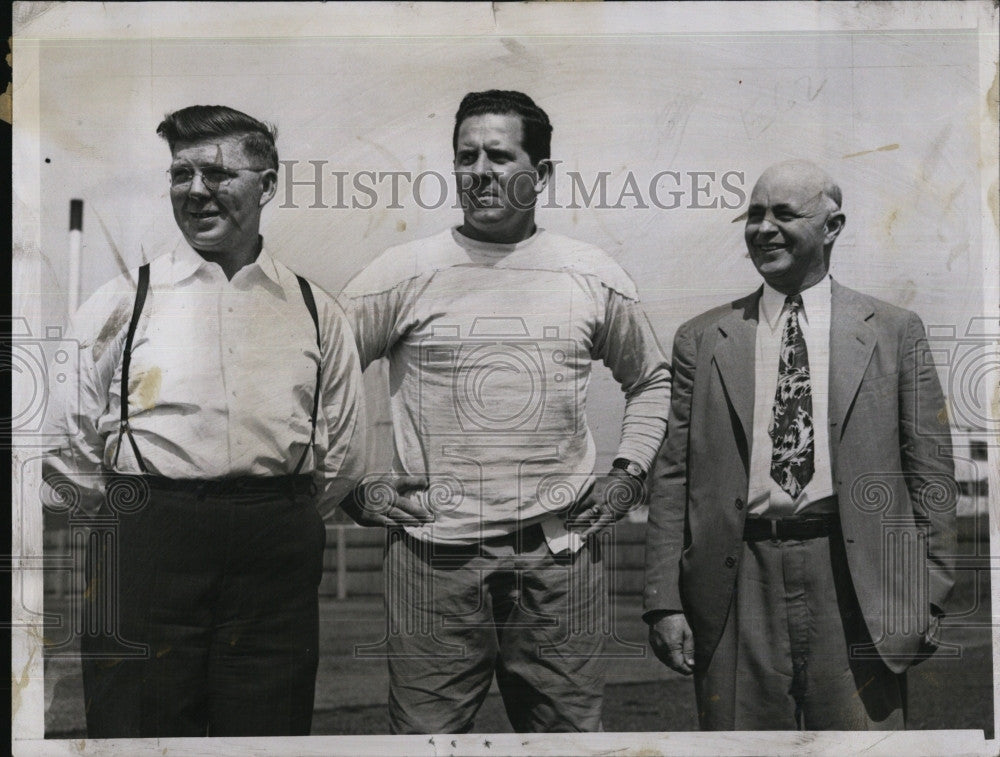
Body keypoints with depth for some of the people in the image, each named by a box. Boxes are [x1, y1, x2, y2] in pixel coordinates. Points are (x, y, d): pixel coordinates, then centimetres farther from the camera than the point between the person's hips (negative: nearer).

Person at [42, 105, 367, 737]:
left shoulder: (316, 311, 10)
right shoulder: (125, 300, 5)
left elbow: (345, 455, 15)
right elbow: (66, 434, 6)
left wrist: (284, 521, 10)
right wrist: (132, 518, 8)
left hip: (277, 559, 1)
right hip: (146, 549, -1)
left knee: (268, 730, 9)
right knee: (140, 726, 4)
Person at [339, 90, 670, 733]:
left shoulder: (594, 277, 7)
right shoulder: (404, 274, 0)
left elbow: (651, 379, 22)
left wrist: (629, 474, 10)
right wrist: (353, 488, 0)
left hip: (561, 558, 2)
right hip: (435, 557, -1)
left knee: (570, 729, 12)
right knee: (427, 730, 5)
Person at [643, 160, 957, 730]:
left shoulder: (896, 332, 8)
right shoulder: (702, 340, 10)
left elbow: (930, 474, 6)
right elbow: (673, 478, 6)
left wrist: (928, 596, 0)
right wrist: (665, 602, 0)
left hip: (855, 579, 0)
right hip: (738, 581, 1)